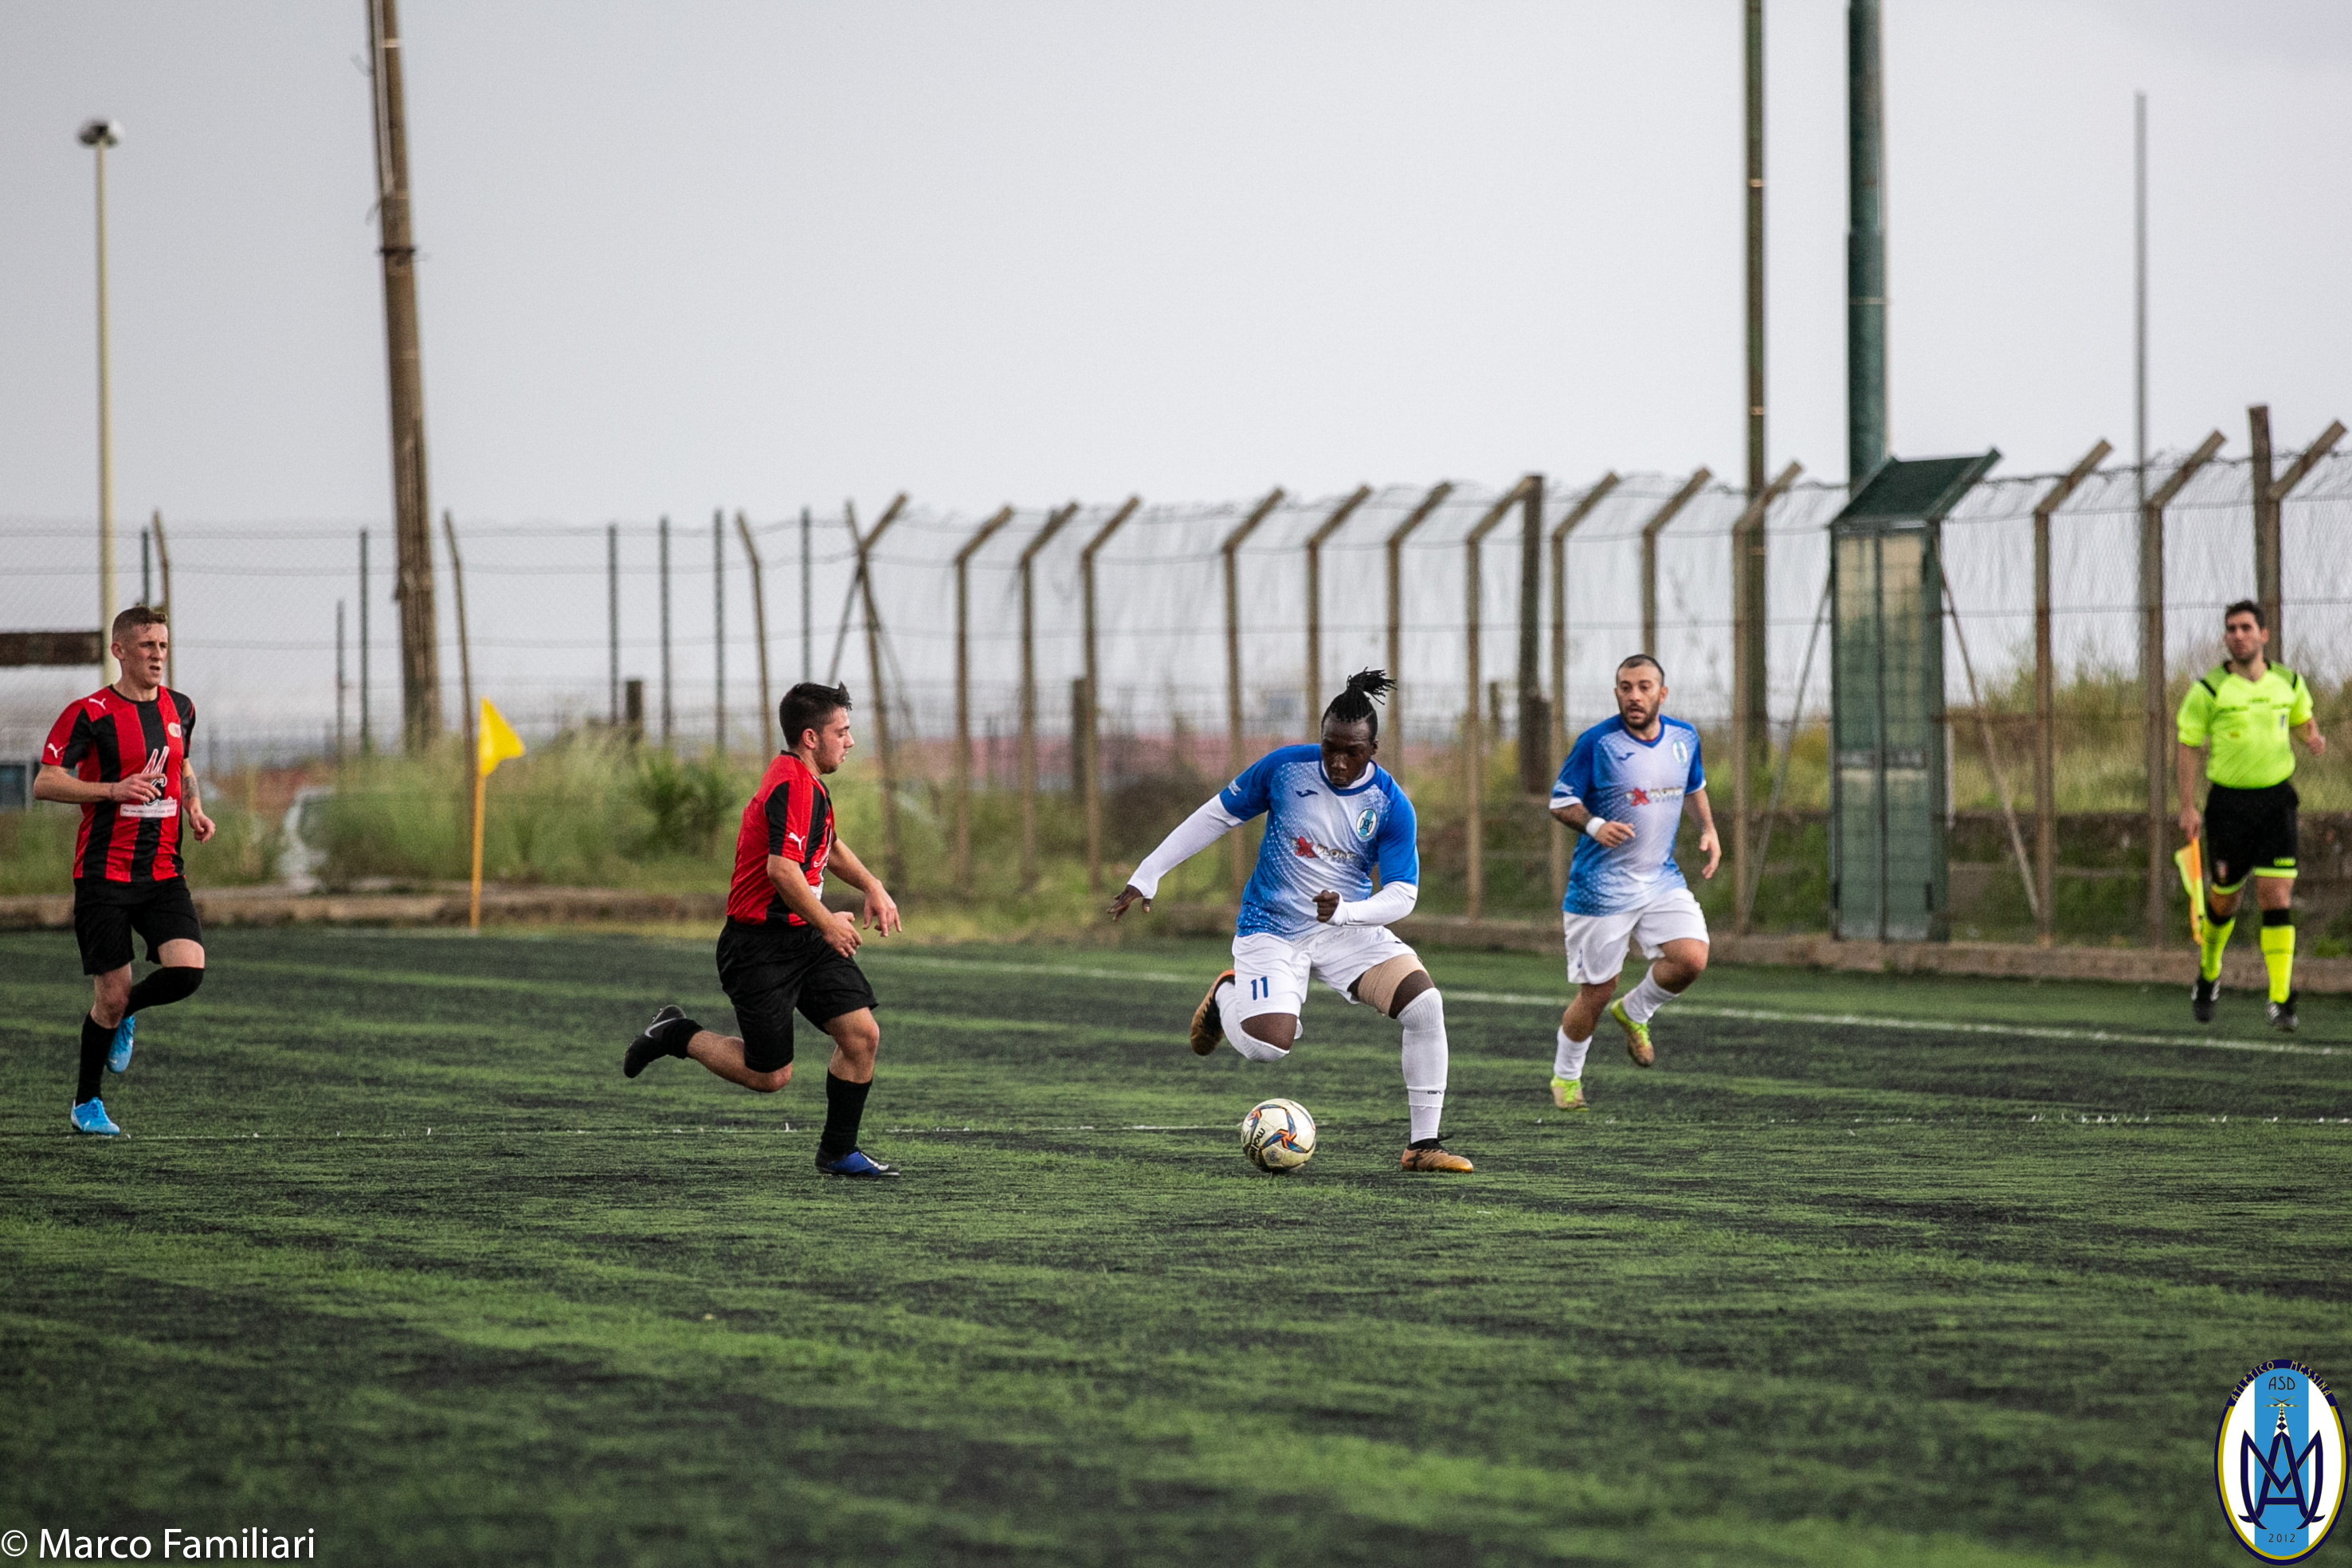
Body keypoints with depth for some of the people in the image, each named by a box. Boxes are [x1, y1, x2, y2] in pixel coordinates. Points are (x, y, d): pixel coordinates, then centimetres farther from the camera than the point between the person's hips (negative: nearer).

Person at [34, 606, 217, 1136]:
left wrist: (194, 808, 9)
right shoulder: (90, 714, -9)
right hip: (104, 871, -5)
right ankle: (86, 1103, 17)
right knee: (111, 995, -4)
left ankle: (123, 1014, 17)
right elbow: (44, 783, -12)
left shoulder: (180, 709, 9)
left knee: (187, 971, -16)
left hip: (163, 872, 5)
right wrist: (114, 790, -25)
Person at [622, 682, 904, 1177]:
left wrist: (872, 886, 20)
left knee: (862, 1033, -2)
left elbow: (827, 846, 32)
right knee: (770, 1076, -2)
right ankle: (676, 1034, 19)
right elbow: (783, 870, -33)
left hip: (805, 939, 9)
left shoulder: (809, 782, 12)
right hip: (760, 946, -9)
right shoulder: (792, 787, -21)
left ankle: (838, 1152, 12)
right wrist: (827, 924, -22)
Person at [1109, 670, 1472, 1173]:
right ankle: (1228, 995, 14)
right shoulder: (1286, 767, -11)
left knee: (1424, 1003, -23)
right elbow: (1216, 816, 1)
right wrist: (1146, 877, 1)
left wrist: (1345, 910, -33)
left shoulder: (1392, 805, -11)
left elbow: (1402, 893, -12)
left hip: (1347, 926, 1)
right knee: (1267, 1047, -25)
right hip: (1272, 931, -1)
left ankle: (1424, 1145, -13)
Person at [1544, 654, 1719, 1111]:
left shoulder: (1684, 738, 3)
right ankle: (1565, 1077, 25)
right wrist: (1595, 825, -25)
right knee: (1596, 992, 1)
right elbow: (1561, 801, -6)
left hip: (1662, 880, 4)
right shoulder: (1596, 743, -12)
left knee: (1691, 959, -17)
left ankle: (1635, 1013, 14)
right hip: (1601, 886, -4)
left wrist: (1708, 829, 9)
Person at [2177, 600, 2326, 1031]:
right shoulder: (2208, 690, -5)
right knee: (2223, 898, 9)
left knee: (2277, 898, -10)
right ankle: (2208, 974, 39)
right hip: (2228, 801, -1)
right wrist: (2188, 807, -9)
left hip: (2276, 799, 1)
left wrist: (2313, 738, -2)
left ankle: (2281, 1000, -14)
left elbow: (2302, 720, 22)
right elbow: (2189, 748, -2)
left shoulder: (2289, 683, 4)